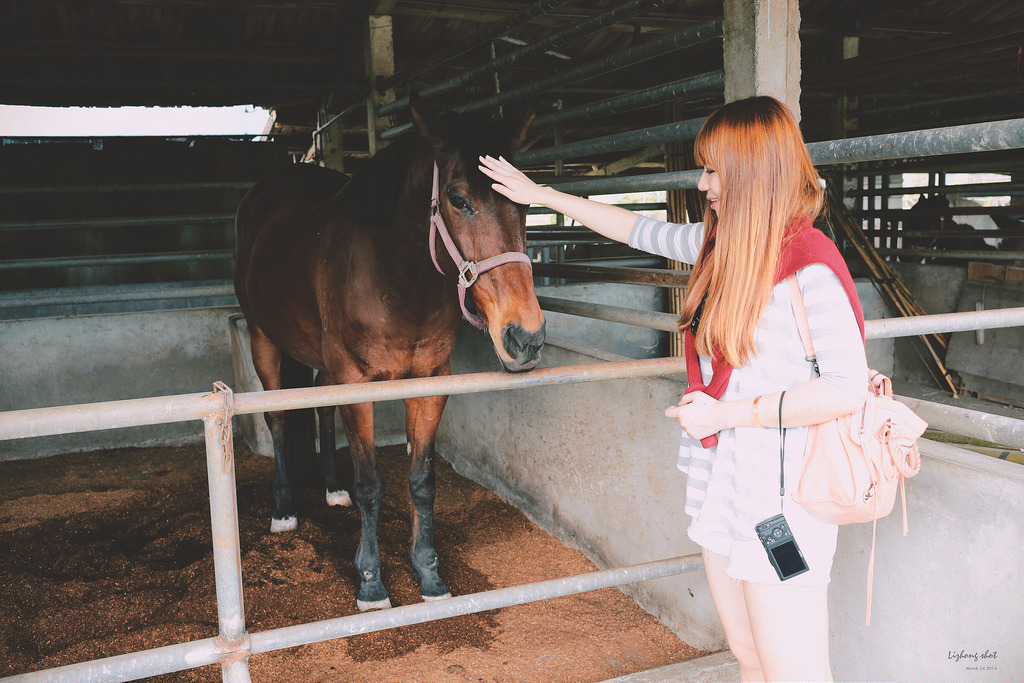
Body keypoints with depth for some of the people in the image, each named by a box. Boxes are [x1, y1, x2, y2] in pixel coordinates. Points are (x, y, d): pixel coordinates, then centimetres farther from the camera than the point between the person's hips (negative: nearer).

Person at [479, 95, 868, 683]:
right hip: (717, 487, 8)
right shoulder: (720, 244, 7)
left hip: (781, 498, -8)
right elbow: (638, 230, 19)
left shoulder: (809, 265, -18)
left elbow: (847, 391, -21)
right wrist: (540, 194, 25)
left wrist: (728, 413, -18)